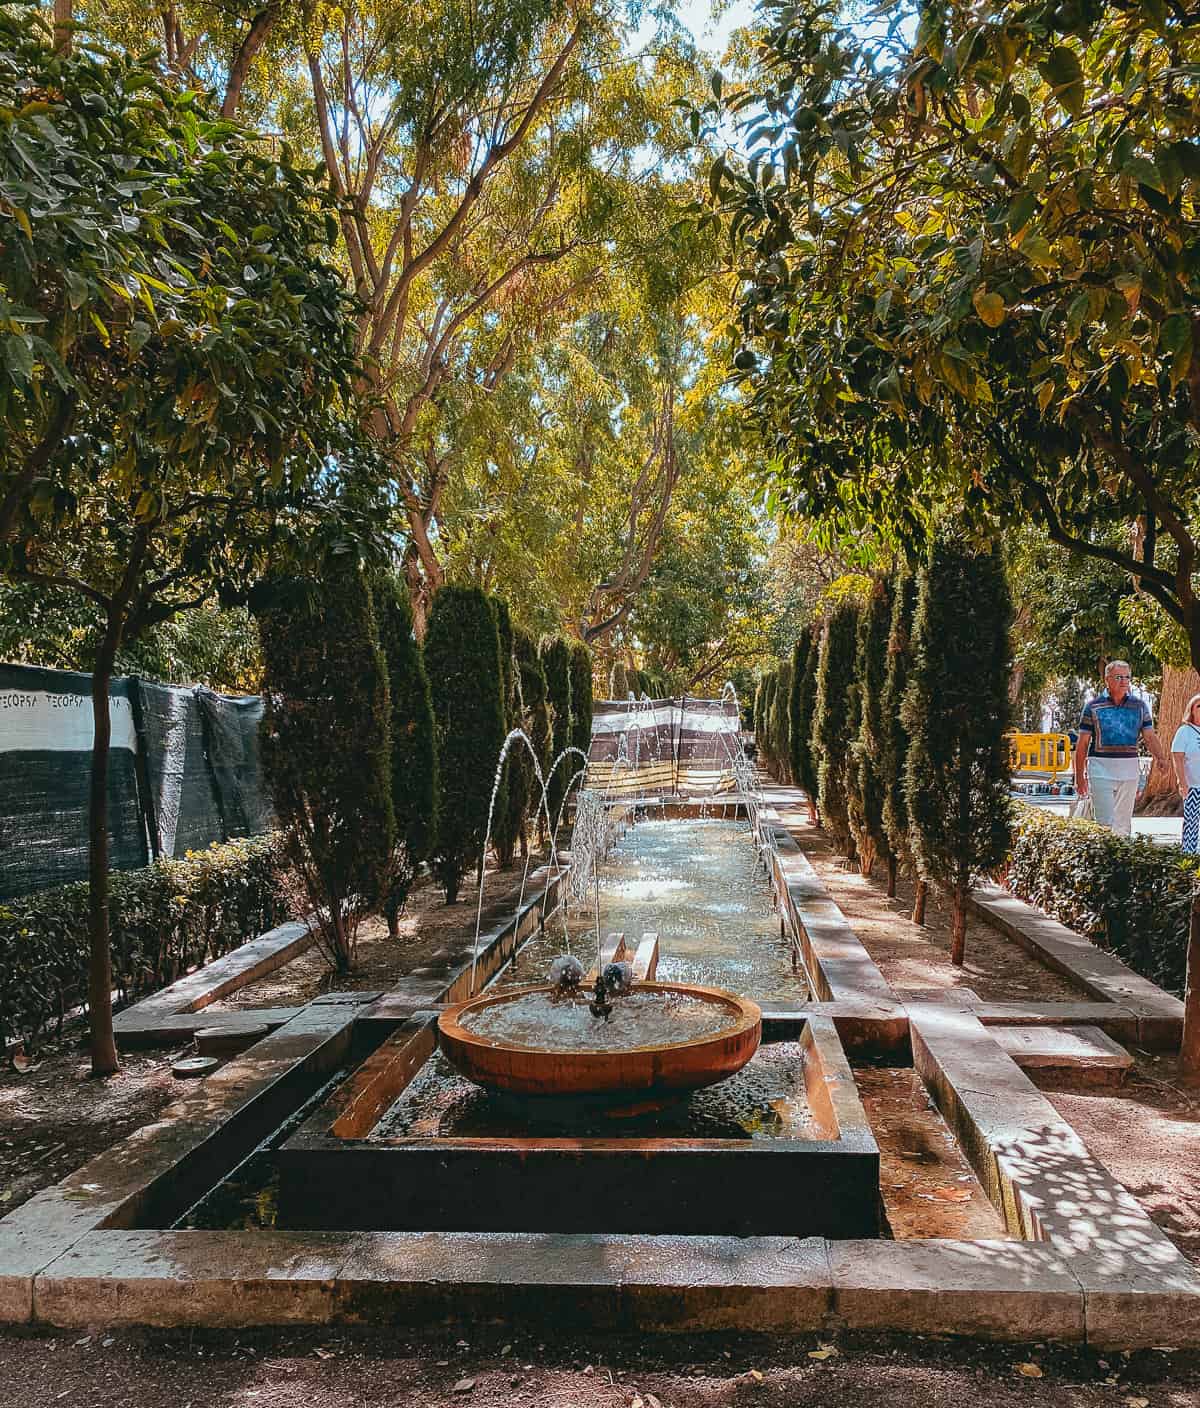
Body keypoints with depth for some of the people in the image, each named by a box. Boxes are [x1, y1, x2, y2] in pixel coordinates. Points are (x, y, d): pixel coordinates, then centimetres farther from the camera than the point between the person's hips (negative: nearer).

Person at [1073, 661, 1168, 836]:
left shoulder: (1139, 705, 9)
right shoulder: (1093, 706, 0)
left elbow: (1150, 737, 5)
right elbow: (1082, 744, 1)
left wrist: (1161, 758, -15)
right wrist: (1079, 777, -2)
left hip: (1129, 770, 3)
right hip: (1100, 770, -3)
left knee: (1124, 821, 10)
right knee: (1105, 821, -7)